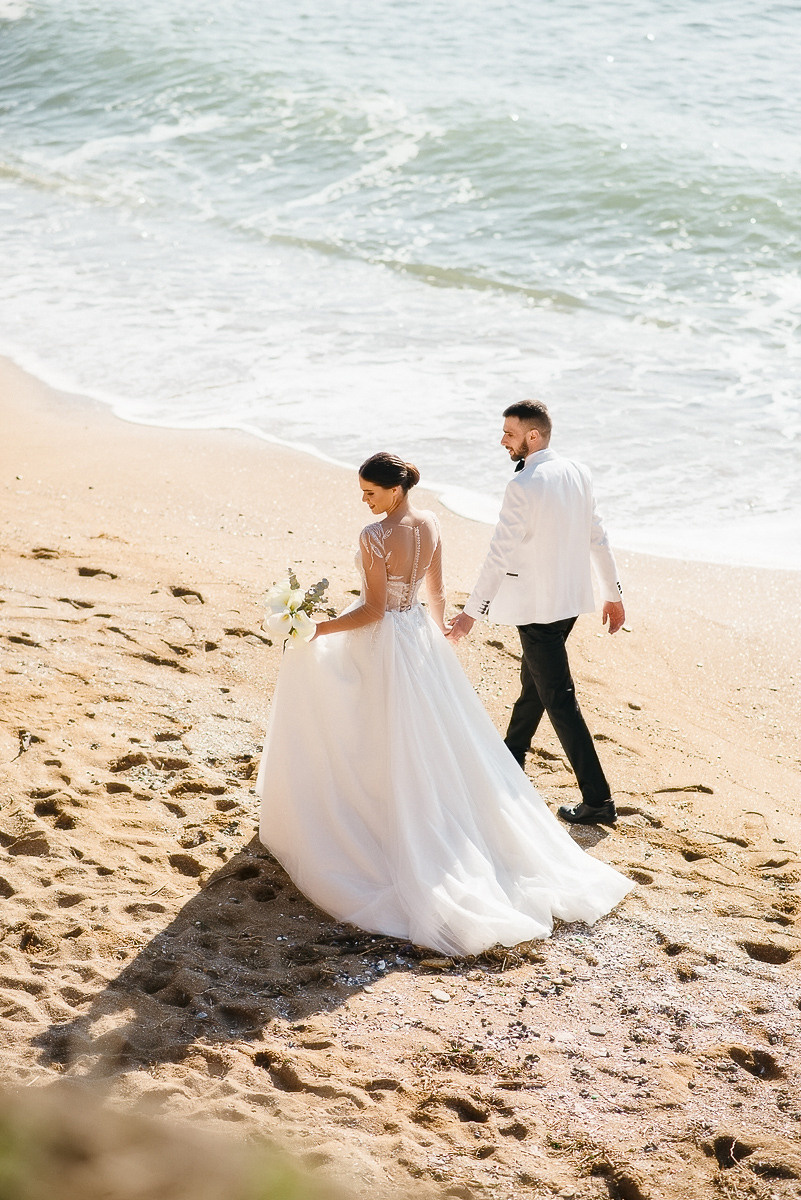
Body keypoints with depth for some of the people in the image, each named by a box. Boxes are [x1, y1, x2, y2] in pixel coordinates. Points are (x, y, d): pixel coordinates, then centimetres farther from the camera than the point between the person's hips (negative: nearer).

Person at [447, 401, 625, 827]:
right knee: (533, 682, 24)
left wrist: (471, 612, -17)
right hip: (570, 599, 9)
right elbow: (597, 537, 10)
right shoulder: (578, 473, 3)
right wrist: (612, 592, 19)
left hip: (536, 608, -9)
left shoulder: (523, 487, -22)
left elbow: (499, 555, -22)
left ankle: (598, 800, -3)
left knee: (560, 700, -4)